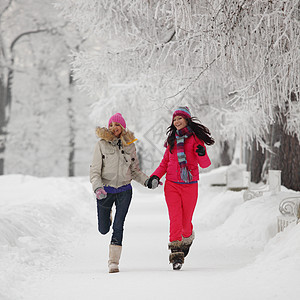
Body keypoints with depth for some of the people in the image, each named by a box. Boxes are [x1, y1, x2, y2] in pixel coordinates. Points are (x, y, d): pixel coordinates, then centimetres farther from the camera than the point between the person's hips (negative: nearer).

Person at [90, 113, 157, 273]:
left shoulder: (130, 145, 4)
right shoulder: (102, 144, -5)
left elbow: (135, 170, 12)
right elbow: (94, 170, -6)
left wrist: (147, 181, -4)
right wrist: (97, 187, -23)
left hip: (124, 191, 1)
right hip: (105, 191, -1)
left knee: (118, 227, -10)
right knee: (104, 229, 10)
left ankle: (114, 261, -5)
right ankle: (107, 214, 46)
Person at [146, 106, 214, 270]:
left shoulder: (195, 138, -1)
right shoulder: (172, 139, 12)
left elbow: (205, 164, -5)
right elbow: (165, 162, 19)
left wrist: (202, 154, -27)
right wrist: (155, 176, 2)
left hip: (190, 186, -2)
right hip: (172, 184, 2)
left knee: (186, 220, 7)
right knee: (175, 219, -11)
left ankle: (187, 238, 40)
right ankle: (176, 255, -11)